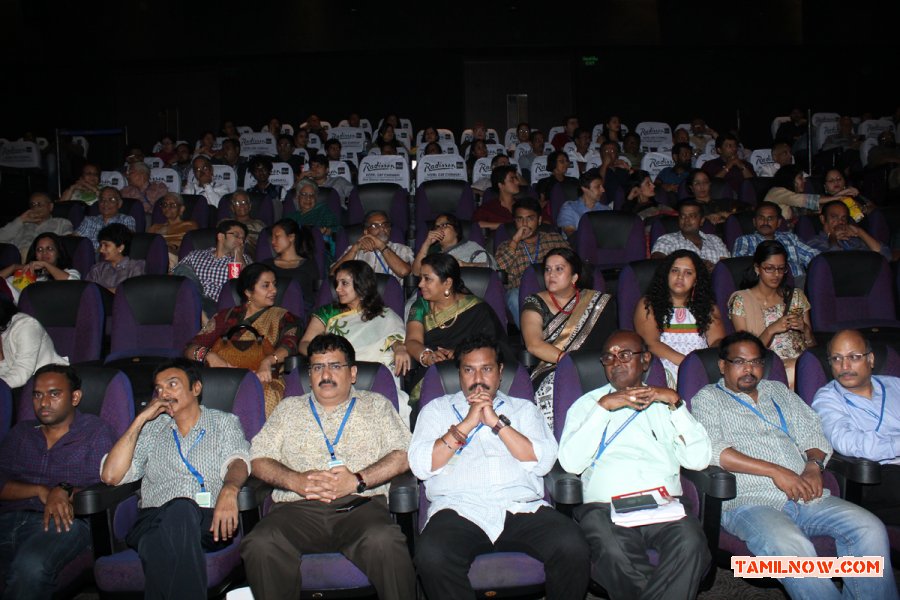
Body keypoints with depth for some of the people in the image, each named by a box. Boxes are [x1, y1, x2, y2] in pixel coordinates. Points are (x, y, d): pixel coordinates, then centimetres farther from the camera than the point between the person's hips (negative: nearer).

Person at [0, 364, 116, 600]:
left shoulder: (96, 431, 12)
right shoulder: (21, 432, 25)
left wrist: (65, 492, -16)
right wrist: (41, 491, -5)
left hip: (63, 521, -3)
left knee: (31, 567, -35)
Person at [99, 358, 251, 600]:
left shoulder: (225, 422, 21)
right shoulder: (151, 429, 27)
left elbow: (237, 461, -1)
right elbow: (110, 476, 12)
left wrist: (229, 490, -26)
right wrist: (140, 419, 9)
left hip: (209, 519, -1)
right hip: (154, 521, 1)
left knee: (180, 511, -39)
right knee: (179, 509, -38)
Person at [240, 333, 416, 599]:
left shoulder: (375, 405, 20)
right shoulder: (289, 408, 25)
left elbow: (404, 454, 6)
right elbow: (259, 459, 15)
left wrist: (357, 480, -9)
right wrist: (296, 481, -5)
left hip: (360, 504, -1)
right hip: (298, 507, 2)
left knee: (384, 542, -35)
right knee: (260, 546, -29)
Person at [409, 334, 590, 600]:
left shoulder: (524, 409, 23)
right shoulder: (437, 409, 21)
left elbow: (543, 462, 6)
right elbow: (420, 466, 4)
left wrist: (496, 421, -1)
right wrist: (467, 424, 0)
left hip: (522, 508, 1)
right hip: (459, 510, -1)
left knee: (573, 547, -28)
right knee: (431, 556, -34)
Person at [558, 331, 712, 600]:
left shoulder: (665, 404, 25)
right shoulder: (588, 403, 21)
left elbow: (698, 459, 8)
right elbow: (570, 462, 2)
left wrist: (675, 403, 1)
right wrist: (604, 406, -3)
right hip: (605, 506, -1)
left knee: (691, 543, -32)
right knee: (614, 553, -33)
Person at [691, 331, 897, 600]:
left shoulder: (778, 391, 26)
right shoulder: (708, 398, 8)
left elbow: (811, 432, 20)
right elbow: (712, 450, -8)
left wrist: (813, 466, -3)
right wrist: (775, 471, -14)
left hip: (805, 495, 6)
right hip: (750, 503, -5)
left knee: (870, 528, -17)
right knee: (790, 545, -35)